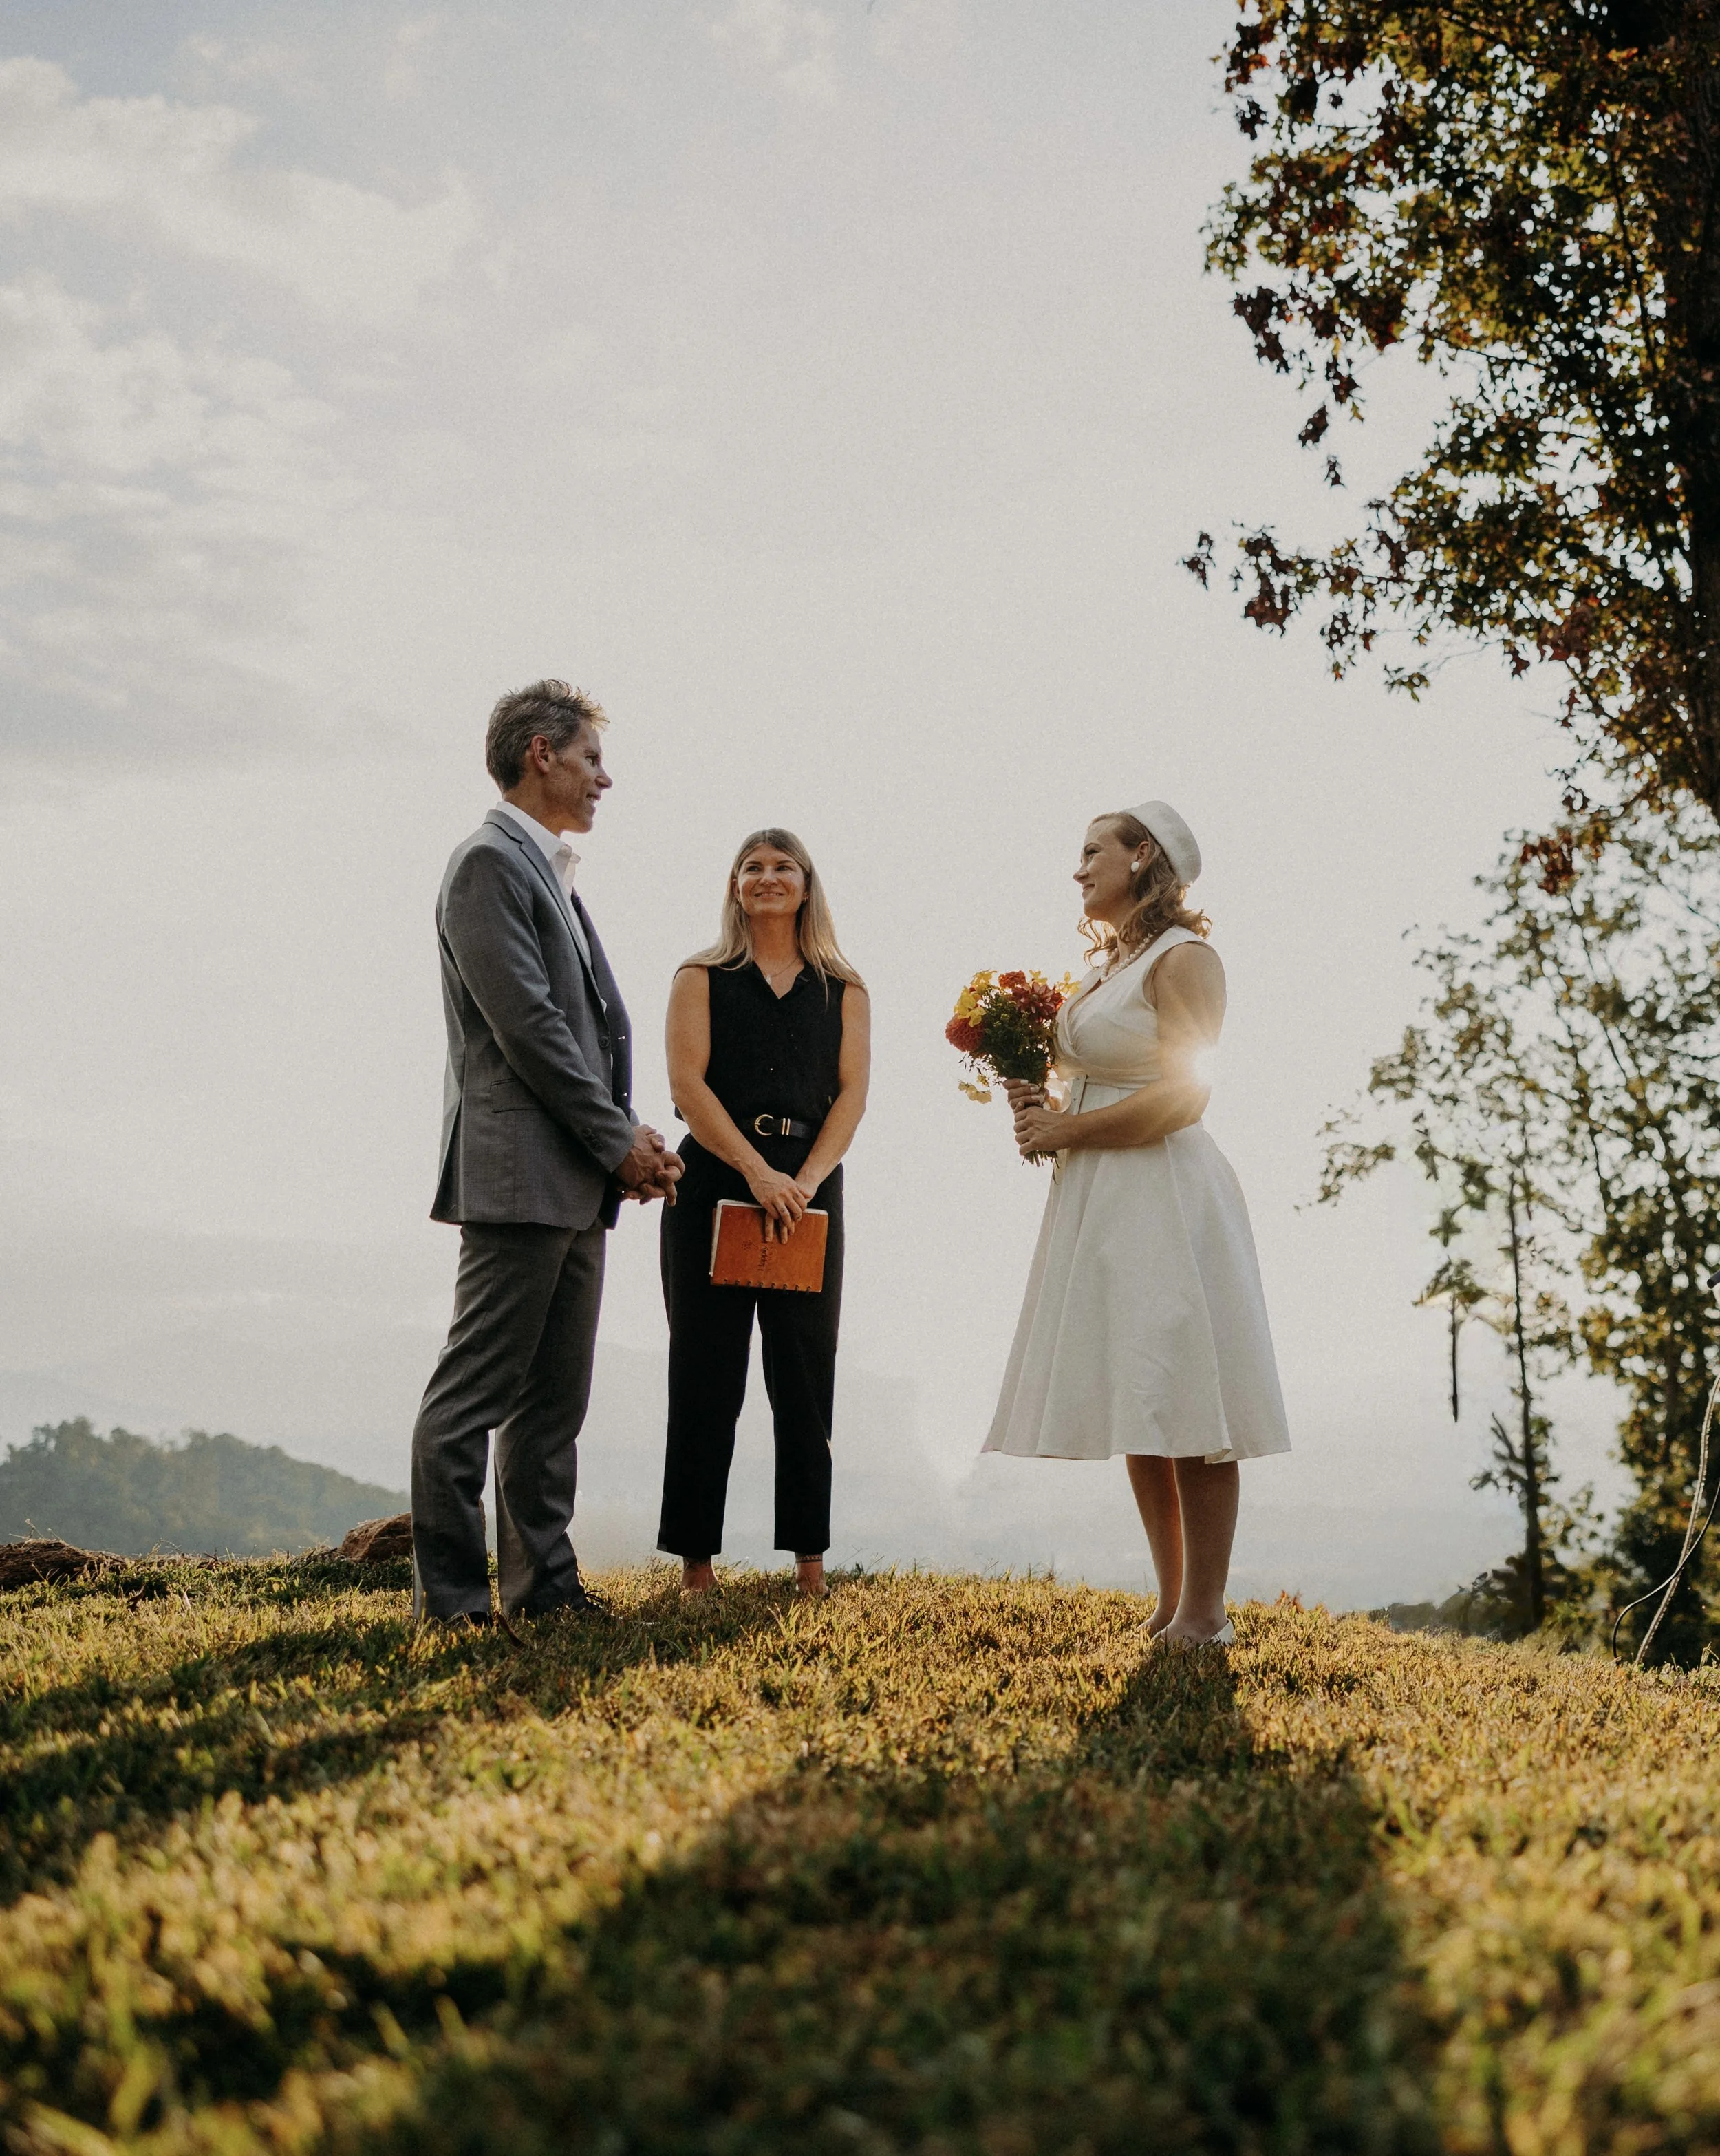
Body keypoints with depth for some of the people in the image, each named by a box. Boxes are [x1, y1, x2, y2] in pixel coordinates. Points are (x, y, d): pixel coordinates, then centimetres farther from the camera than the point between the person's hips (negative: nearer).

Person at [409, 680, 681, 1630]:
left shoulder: (550, 872, 21)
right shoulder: (491, 861, -9)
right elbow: (527, 1025, -16)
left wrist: (628, 1138, 5)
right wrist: (617, 1138, -12)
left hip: (578, 1183, 10)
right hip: (519, 1171, -10)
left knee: (555, 1399, 12)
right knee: (474, 1394, -4)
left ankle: (543, 1584, 18)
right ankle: (449, 1593, 1)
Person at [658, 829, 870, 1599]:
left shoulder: (843, 989, 12)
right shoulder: (702, 978, 8)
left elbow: (852, 1093, 4)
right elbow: (688, 1082, -3)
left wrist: (802, 1182, -11)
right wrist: (758, 1172, -14)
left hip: (810, 1189, 1)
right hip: (713, 1181, -1)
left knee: (804, 1375, 2)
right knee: (706, 1371, -1)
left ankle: (809, 1558, 6)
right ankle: (695, 1559, 3)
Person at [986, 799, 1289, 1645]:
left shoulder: (1182, 959, -7)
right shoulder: (1108, 964, 19)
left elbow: (1179, 1098, -16)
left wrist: (1065, 1131, -10)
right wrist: (1045, 1108, 5)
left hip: (1164, 1195, -9)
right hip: (1100, 1199, 9)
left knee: (1185, 1411, -6)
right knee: (1137, 1412, 9)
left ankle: (1204, 1614, 0)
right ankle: (1171, 1606, 16)